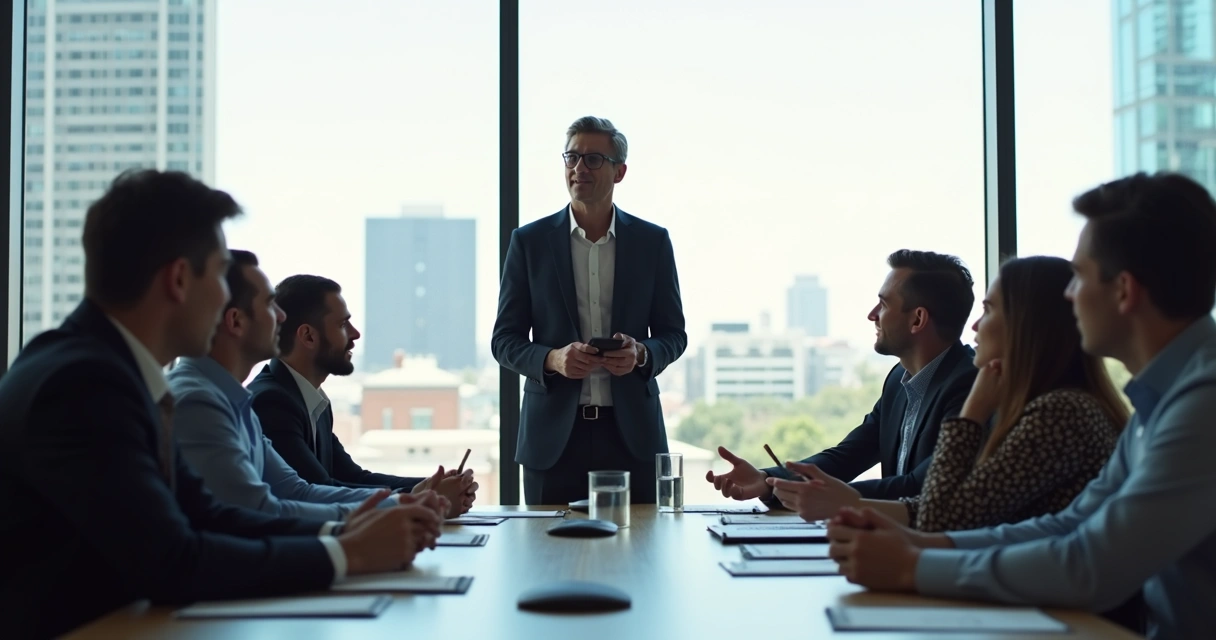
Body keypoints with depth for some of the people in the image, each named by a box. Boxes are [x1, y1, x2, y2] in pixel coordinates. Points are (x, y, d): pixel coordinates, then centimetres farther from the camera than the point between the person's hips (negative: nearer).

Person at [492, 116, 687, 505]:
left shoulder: (652, 241, 6)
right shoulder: (529, 241, 4)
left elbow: (673, 334, 10)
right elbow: (504, 340, 4)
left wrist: (641, 354, -12)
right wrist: (552, 359, -16)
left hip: (632, 431, 1)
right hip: (553, 433, 0)